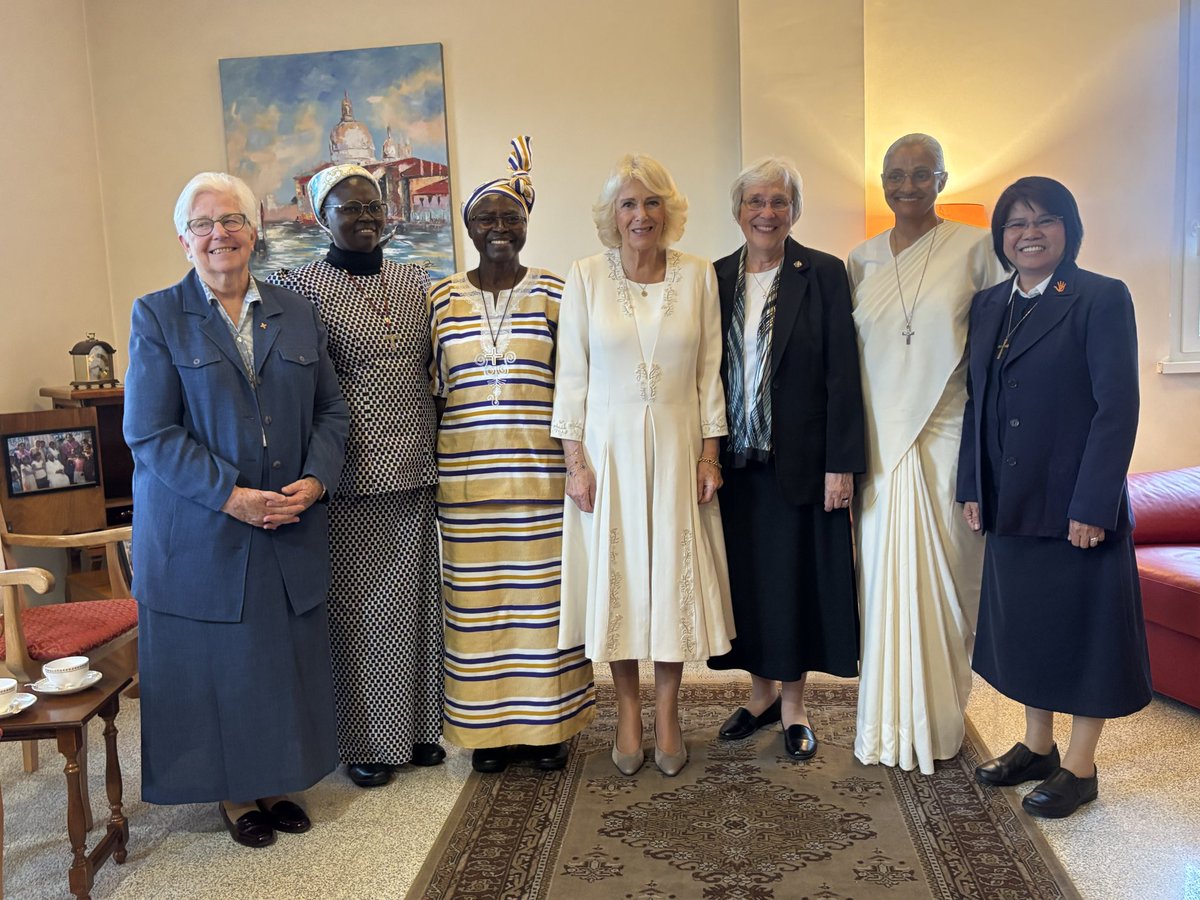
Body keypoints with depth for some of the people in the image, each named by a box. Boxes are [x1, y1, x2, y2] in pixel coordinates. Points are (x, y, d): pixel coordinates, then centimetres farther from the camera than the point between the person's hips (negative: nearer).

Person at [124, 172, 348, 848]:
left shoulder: (297, 314, 9)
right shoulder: (157, 316, -1)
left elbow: (332, 410, 8)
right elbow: (150, 432, -9)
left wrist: (315, 480, -9)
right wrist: (231, 494, -17)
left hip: (291, 531, 3)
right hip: (200, 533, -3)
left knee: (288, 658, 10)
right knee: (219, 663, 7)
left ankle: (277, 782, 29)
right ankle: (235, 793, 27)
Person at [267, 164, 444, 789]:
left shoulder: (415, 282, 10)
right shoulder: (301, 286, -3)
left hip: (413, 471, 4)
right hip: (350, 478, -4)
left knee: (415, 599, 11)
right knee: (356, 607, 5)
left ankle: (417, 725, 26)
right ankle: (366, 741, 20)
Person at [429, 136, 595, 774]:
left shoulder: (553, 295, 3)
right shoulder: (441, 300, 6)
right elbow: (430, 391, 7)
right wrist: (431, 476, 4)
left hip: (542, 477, -1)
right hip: (467, 481, 1)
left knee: (541, 596, 6)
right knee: (475, 602, 7)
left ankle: (545, 725, 23)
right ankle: (487, 727, 23)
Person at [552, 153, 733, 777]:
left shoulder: (697, 275, 2)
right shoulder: (586, 277, -1)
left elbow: (709, 373, 4)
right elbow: (571, 375, -1)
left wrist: (709, 455, 0)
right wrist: (576, 461, -5)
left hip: (677, 447, 1)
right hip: (608, 447, -1)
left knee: (675, 573, 6)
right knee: (616, 575, 6)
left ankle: (667, 713, 22)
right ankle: (628, 710, 23)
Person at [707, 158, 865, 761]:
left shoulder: (823, 274, -4)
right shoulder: (718, 278, 7)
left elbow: (842, 373, -8)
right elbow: (706, 373, 8)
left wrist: (840, 463, -12)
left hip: (800, 460, -3)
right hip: (735, 461, 4)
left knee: (797, 578, 6)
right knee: (746, 578, 11)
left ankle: (793, 706, 23)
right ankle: (761, 693, 31)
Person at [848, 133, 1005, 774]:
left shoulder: (973, 248, 0)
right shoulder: (861, 260, 9)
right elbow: (847, 356, 11)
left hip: (947, 437, -2)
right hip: (879, 441, 3)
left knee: (943, 574, 4)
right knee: (883, 575, 5)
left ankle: (939, 722, 21)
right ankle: (887, 724, 19)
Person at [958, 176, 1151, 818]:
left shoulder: (1102, 299, -9)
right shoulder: (987, 306, 10)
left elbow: (1118, 407, -14)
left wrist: (1092, 505, -18)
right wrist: (973, 488, 5)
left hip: (1077, 504, -6)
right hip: (1010, 504, 6)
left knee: (1084, 626, 6)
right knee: (1024, 621, 15)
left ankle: (1080, 766, 21)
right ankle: (1037, 745, 33)